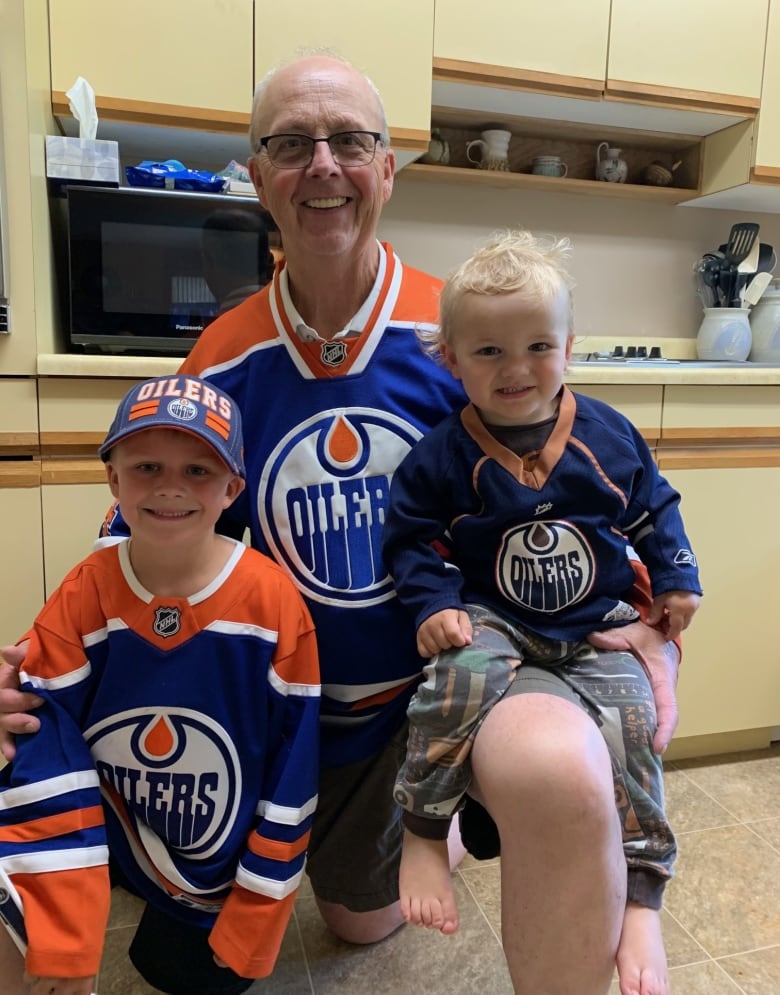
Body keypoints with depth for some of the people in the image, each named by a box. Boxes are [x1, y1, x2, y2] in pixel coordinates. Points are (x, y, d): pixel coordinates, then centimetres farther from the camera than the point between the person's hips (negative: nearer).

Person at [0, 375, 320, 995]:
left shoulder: (272, 600, -23)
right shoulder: (82, 598, -17)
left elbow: (291, 777, -16)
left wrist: (248, 938, -9)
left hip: (219, 867, -1)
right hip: (106, 831, 1)